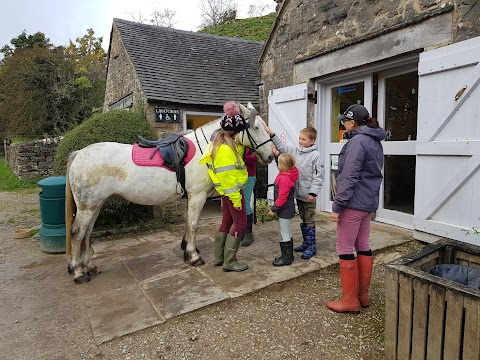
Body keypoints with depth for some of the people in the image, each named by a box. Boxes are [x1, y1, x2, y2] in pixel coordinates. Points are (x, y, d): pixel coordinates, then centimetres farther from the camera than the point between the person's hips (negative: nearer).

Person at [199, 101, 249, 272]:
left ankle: (219, 257, 27)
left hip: (227, 191, 10)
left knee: (227, 221, 17)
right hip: (233, 191, -10)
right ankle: (229, 262, 7)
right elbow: (227, 178, -26)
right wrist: (236, 198, -22)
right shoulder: (225, 150, -25)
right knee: (240, 223, -1)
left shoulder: (221, 142, 7)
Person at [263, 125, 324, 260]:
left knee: (309, 220, 3)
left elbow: (318, 176, -15)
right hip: (298, 193, 7)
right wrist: (272, 134, 2)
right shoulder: (295, 151, 5)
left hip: (308, 194, -7)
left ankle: (312, 247, 15)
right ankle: (306, 243, 31)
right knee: (303, 219, 18)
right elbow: (282, 147, 12)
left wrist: (313, 192, -18)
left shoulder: (315, 155, -13)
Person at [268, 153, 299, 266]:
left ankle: (286, 258, 13)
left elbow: (282, 197, -25)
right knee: (287, 233, 19)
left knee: (285, 234, 1)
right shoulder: (289, 174, 3)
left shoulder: (284, 179, -26)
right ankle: (288, 255, 31)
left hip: (284, 210, -10)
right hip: (287, 209, 10)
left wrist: (273, 209, -17)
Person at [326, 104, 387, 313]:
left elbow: (349, 177, -20)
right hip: (369, 202, 10)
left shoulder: (357, 141, -14)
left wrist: (337, 206, -17)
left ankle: (350, 300, 7)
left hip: (354, 202, -10)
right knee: (363, 247, 14)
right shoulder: (375, 142, 16)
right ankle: (363, 295, 25)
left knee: (345, 249, -2)